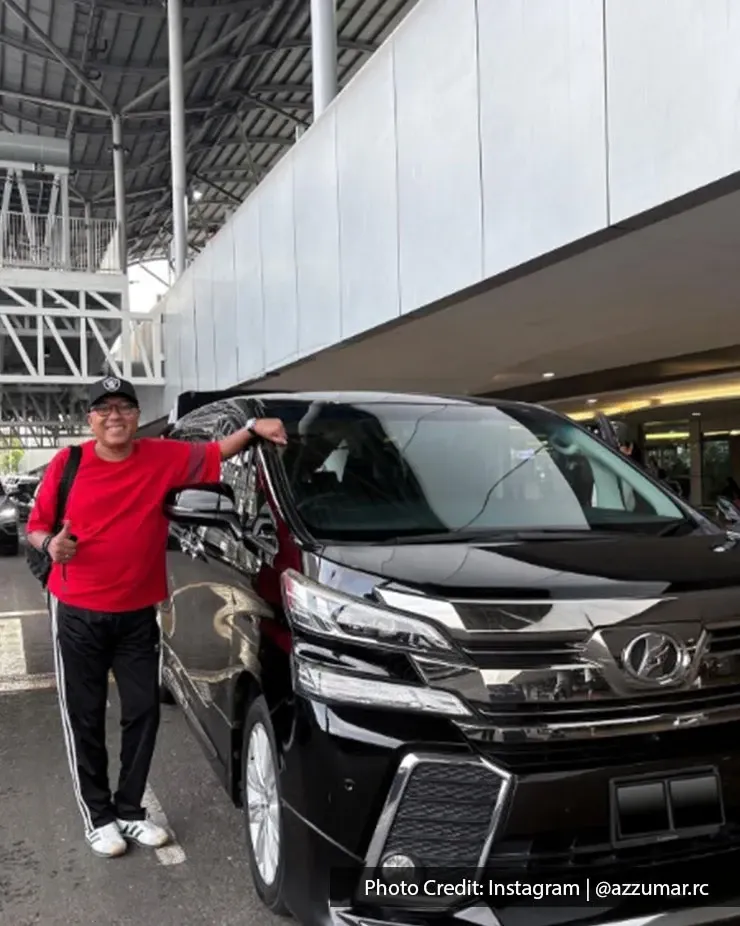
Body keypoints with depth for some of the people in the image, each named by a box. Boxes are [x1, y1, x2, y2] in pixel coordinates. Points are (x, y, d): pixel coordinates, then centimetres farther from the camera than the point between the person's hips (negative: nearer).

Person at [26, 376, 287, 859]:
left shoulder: (164, 457, -3)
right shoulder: (69, 463, -7)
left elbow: (215, 454, 6)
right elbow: (37, 525, 2)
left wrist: (253, 428, -9)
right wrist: (50, 544, -20)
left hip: (139, 613, 2)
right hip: (78, 614, -2)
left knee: (143, 712, 9)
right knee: (85, 718, 7)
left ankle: (131, 810, 27)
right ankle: (98, 816, 23)